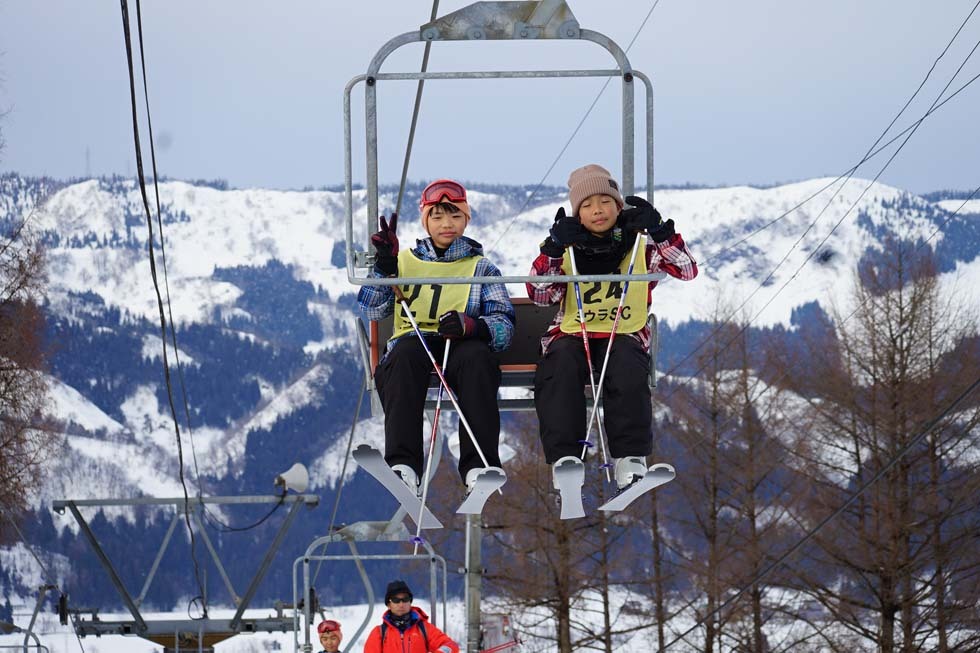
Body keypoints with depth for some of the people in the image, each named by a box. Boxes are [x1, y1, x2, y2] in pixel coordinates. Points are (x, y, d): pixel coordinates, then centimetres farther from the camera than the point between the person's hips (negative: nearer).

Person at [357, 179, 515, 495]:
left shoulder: (480, 267, 18)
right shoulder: (406, 261, 22)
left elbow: (504, 327, 3)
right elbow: (370, 309, 6)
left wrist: (470, 326, -18)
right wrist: (384, 266, -10)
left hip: (462, 348, 0)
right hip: (411, 348, 0)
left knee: (476, 355, -36)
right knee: (406, 350, -36)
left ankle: (479, 466, -43)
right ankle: (403, 465, -48)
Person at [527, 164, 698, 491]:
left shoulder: (640, 246, 7)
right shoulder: (568, 250, 8)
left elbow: (687, 270, -5)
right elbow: (539, 294, -4)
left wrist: (660, 231, -17)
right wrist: (553, 249, -17)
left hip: (624, 335, -1)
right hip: (572, 334, 1)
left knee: (628, 366, -35)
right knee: (560, 366, -33)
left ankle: (630, 458, -31)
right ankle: (564, 457, -34)